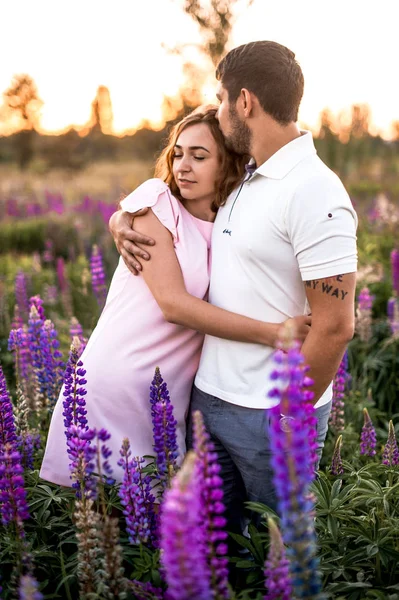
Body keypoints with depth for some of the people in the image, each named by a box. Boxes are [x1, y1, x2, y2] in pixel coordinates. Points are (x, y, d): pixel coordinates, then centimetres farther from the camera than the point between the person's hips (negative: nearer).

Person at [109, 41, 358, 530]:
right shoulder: (237, 178, 8)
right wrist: (122, 220, 3)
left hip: (271, 415, -7)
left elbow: (335, 326, -20)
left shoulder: (314, 193, -18)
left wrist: (289, 420, -14)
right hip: (209, 397, 7)